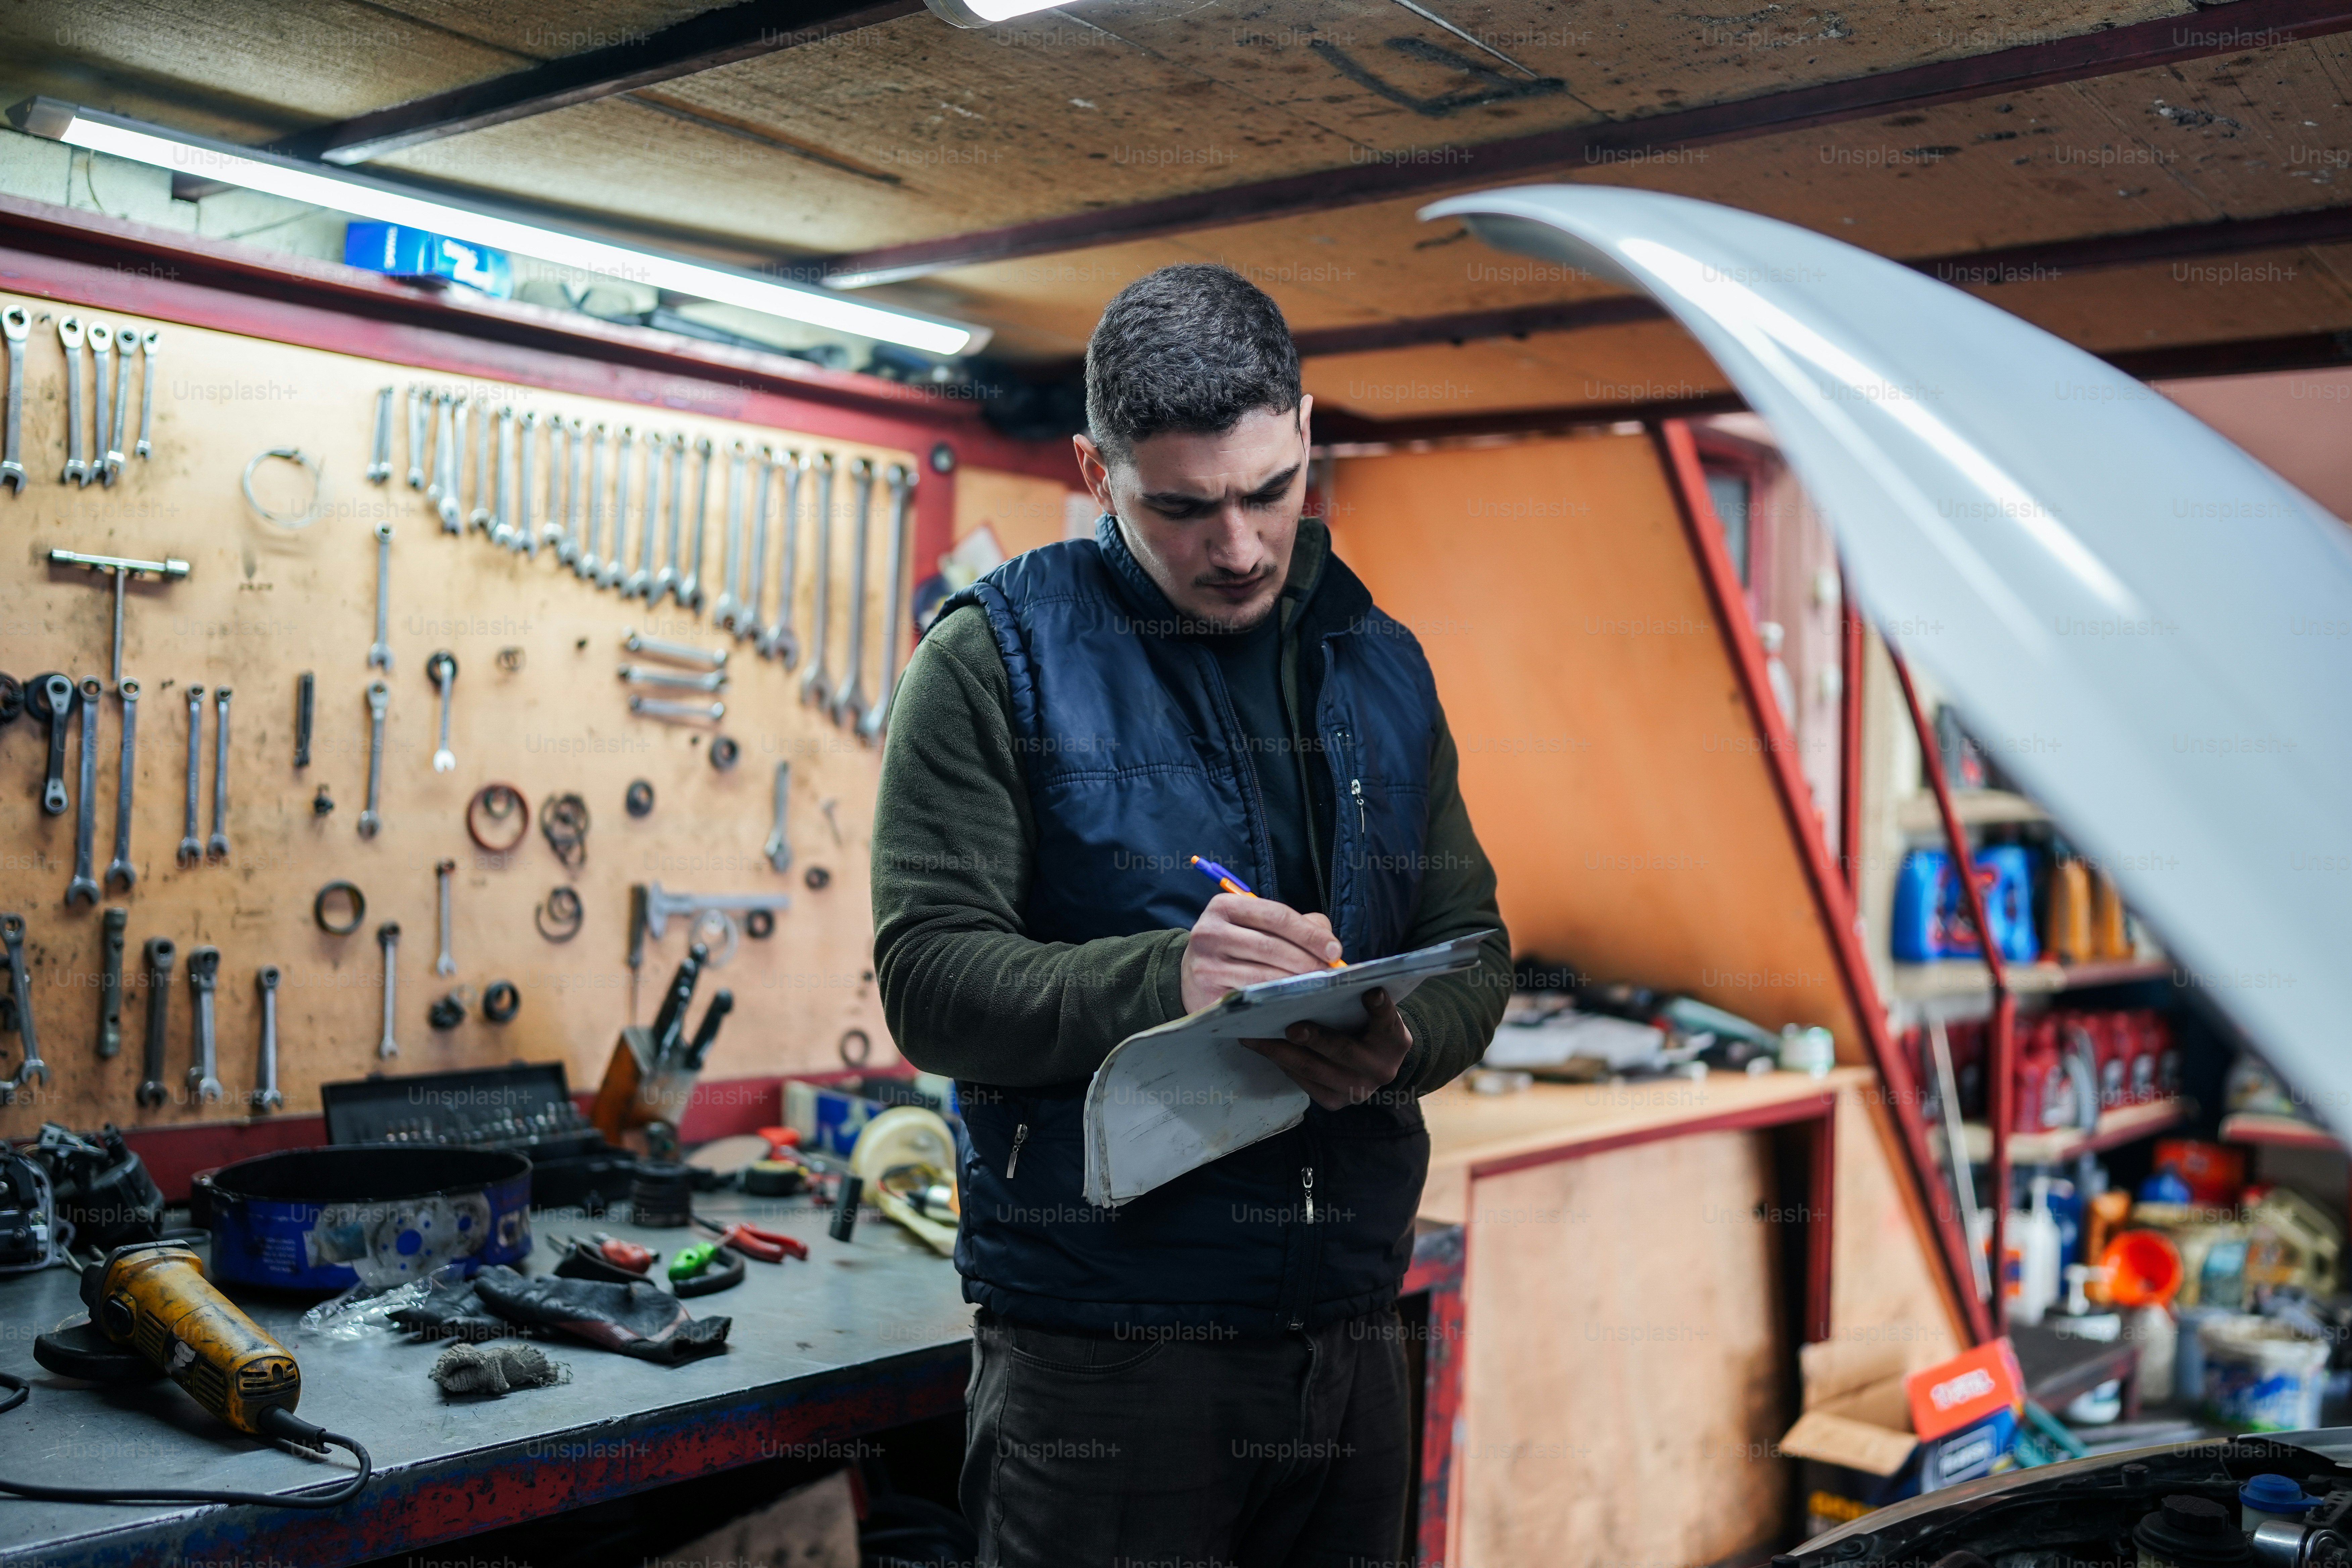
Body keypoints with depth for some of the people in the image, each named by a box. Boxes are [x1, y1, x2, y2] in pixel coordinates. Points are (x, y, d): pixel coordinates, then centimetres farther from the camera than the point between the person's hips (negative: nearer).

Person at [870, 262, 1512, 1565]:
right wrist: (1163, 977, -28)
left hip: (1349, 1343, 5)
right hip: (1099, 1352, -4)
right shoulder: (997, 658, -5)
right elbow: (928, 979, -11)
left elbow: (1474, 946, 11)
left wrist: (1401, 1044, -12)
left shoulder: (1380, 668, 10)